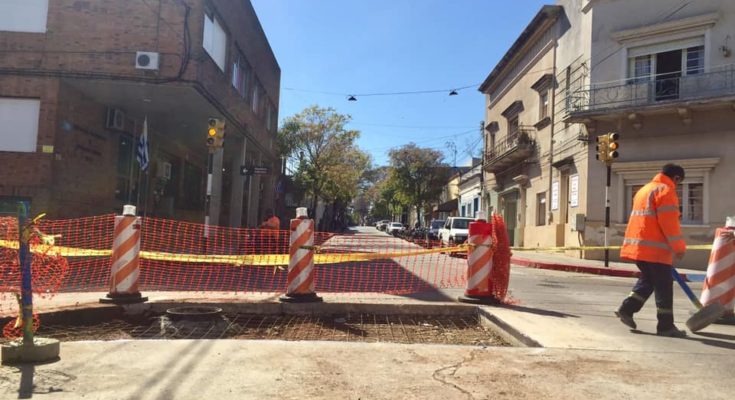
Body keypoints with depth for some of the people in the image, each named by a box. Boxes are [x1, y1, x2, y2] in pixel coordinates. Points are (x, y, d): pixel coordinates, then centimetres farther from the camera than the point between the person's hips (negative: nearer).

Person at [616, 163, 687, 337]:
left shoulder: (644, 189, 21)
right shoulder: (666, 190, -8)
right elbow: (669, 222, -16)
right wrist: (679, 247, -9)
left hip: (637, 245, 9)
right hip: (654, 247, -9)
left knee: (647, 280, 19)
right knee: (664, 286, -1)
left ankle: (626, 309, 11)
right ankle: (666, 326, 4)